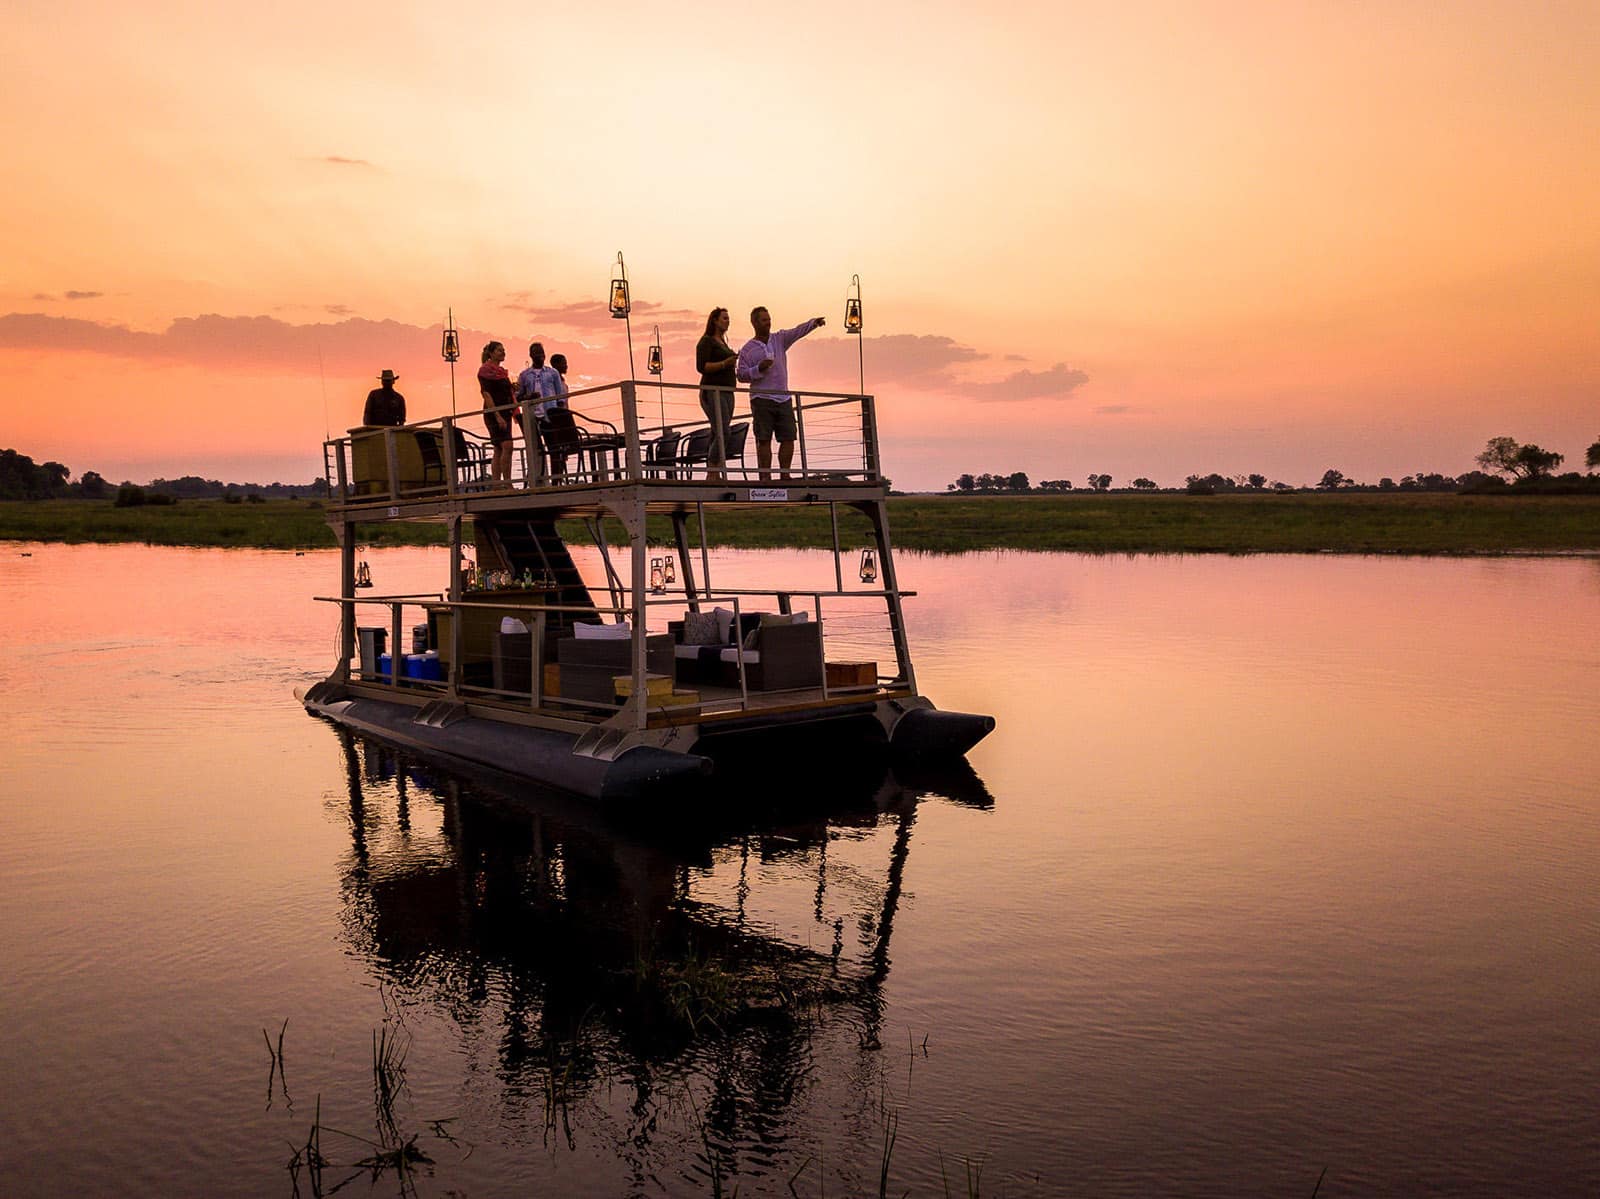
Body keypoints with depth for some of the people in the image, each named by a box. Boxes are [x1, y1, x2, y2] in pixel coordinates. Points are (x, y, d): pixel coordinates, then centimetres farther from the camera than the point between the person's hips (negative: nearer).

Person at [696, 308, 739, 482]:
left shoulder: (723, 343, 22)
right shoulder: (706, 341, -4)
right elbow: (701, 367, -16)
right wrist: (725, 363, -21)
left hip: (726, 392, 9)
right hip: (712, 392, -9)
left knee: (717, 436, 2)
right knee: (723, 433, -20)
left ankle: (713, 476, 0)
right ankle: (712, 474, -20)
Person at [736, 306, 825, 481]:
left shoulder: (780, 339, 11)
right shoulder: (747, 349, 4)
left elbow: (798, 331, -4)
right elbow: (741, 375, 0)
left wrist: (814, 323, -21)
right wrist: (759, 369, -15)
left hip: (784, 398, 3)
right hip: (761, 399, -3)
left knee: (788, 438, 2)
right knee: (764, 440, -5)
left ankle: (785, 474, 10)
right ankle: (765, 476, -2)